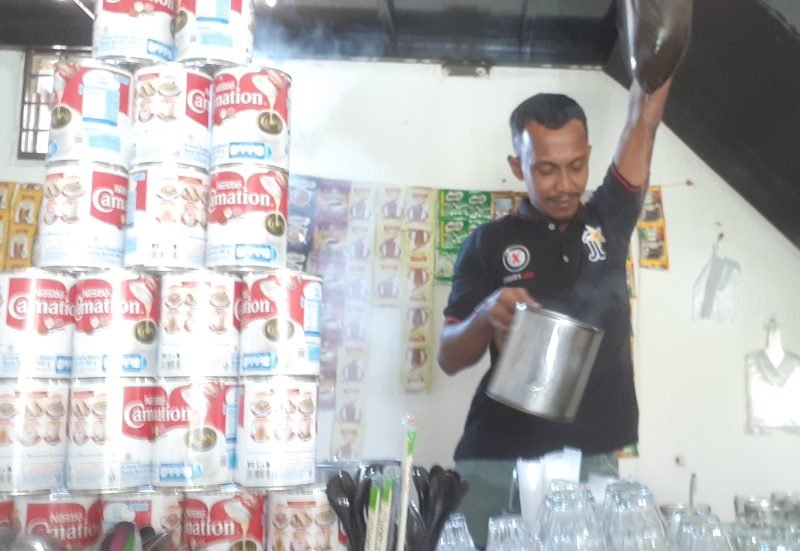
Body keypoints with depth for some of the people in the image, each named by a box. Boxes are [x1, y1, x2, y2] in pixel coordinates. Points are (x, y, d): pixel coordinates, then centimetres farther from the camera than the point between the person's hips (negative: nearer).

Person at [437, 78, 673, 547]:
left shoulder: (608, 222, 9)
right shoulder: (490, 243, 2)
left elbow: (645, 120, 3)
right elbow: (449, 359, 1)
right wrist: (485, 316, -18)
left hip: (592, 460, 2)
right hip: (499, 460, -1)